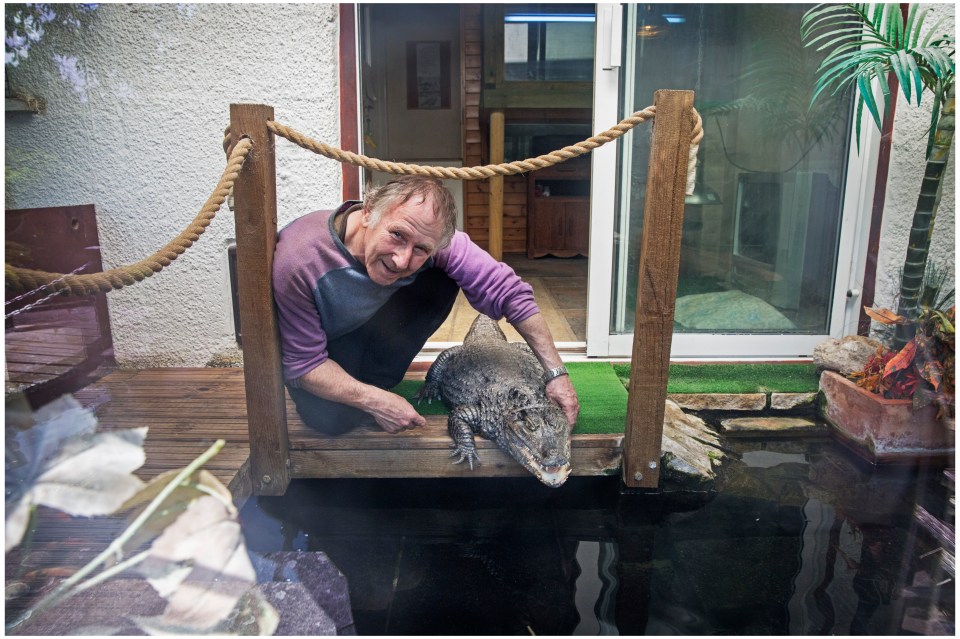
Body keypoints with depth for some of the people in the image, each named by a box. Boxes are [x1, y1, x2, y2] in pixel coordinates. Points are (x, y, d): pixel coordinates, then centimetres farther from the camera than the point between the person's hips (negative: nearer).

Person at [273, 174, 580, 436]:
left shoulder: (427, 235, -31)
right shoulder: (298, 260, -39)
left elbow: (507, 289, -26)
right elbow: (303, 363, -29)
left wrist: (555, 373, -27)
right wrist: (376, 402, -39)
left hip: (370, 327, 4)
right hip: (312, 342, -3)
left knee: (443, 281, -20)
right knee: (331, 417, -30)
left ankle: (374, 380, -6)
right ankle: (369, 396, 6)